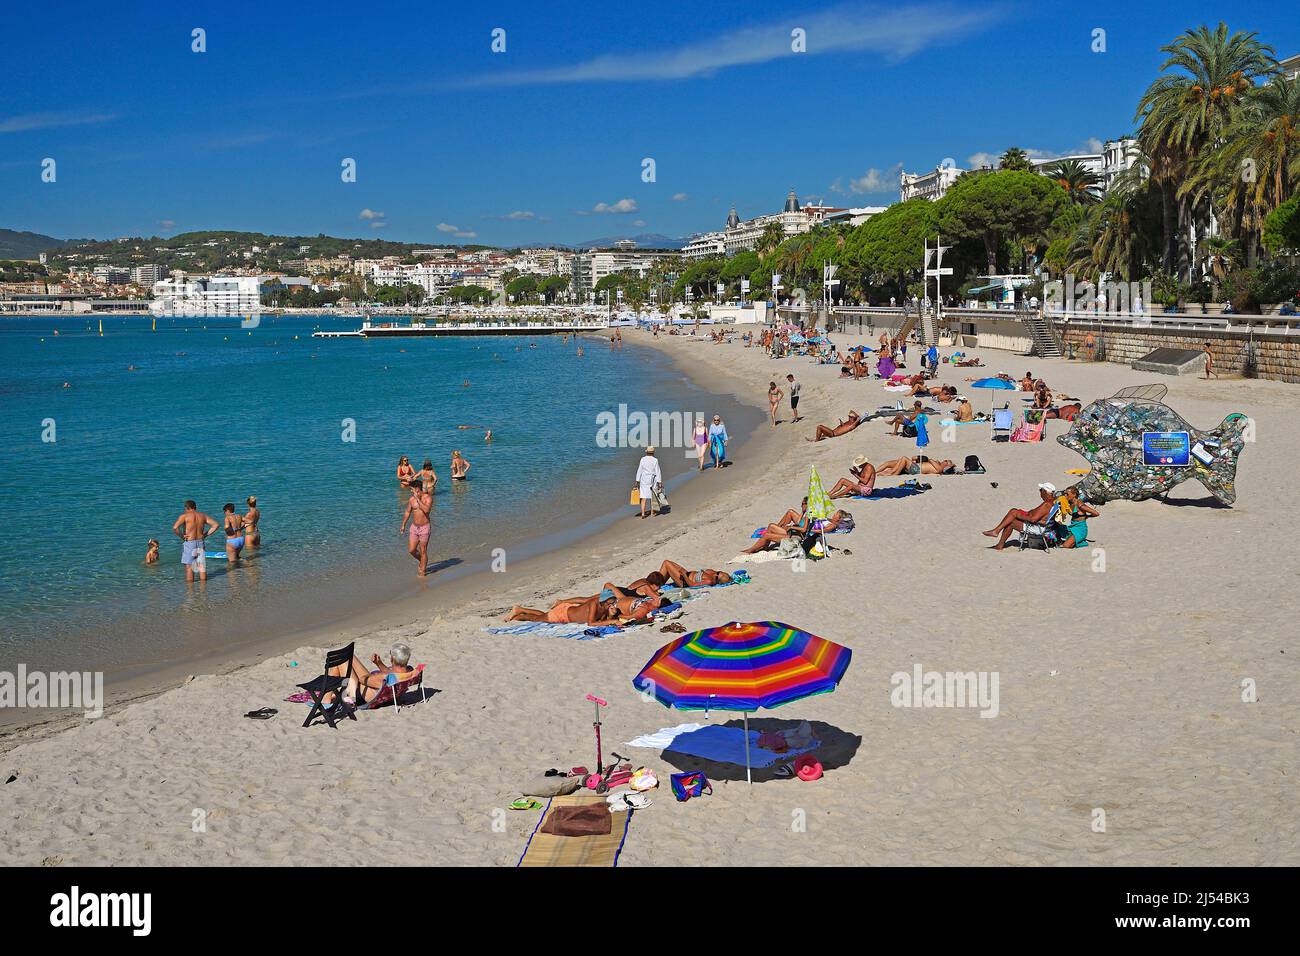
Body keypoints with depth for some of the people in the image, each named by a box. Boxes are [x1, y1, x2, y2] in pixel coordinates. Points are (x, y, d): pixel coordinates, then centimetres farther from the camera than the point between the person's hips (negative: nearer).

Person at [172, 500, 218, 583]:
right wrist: (205, 534, 8)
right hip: (200, 542, 5)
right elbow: (216, 525, 8)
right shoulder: (202, 515, 8)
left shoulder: (185, 515, -7)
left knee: (189, 566, 1)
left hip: (189, 543, -4)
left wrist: (181, 536, -6)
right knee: (202, 566, 9)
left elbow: (175, 528, -21)